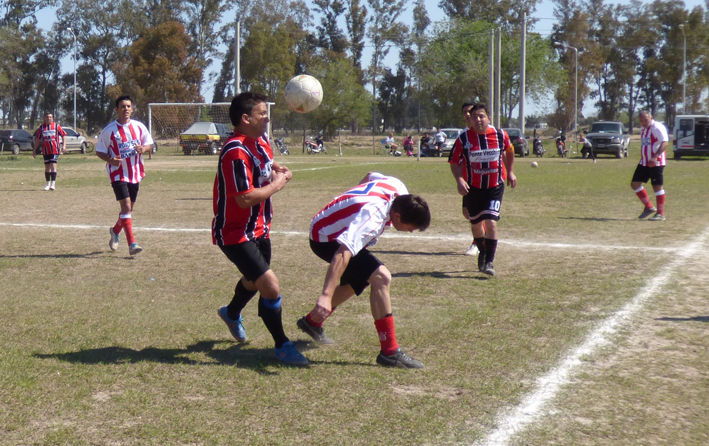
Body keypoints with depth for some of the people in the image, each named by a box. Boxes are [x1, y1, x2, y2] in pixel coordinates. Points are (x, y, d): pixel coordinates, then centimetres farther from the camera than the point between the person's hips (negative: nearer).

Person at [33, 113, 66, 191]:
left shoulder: (56, 126, 2)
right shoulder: (41, 128, 7)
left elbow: (63, 135, 6)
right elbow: (37, 140, 13)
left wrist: (64, 146, -5)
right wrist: (34, 150, 12)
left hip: (55, 150, -3)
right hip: (45, 151, 3)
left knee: (53, 165, -12)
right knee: (47, 167, 9)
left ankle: (53, 183, -12)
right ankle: (48, 184, 20)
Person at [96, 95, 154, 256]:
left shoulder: (139, 127, 3)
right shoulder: (109, 130, -6)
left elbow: (149, 144, 12)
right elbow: (99, 151, -1)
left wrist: (143, 149, -12)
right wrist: (110, 160, -21)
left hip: (135, 173, 5)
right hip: (118, 174, -5)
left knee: (129, 208, 15)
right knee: (126, 206, -16)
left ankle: (115, 231, 42)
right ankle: (132, 244, -18)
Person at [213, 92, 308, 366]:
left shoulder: (261, 144, 4)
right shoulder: (236, 152, -26)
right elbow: (246, 198, -31)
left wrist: (277, 170, 1)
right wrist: (277, 184, -17)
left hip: (258, 228, 10)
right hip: (235, 233, -10)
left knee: (254, 279, 30)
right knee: (271, 286, -17)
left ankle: (232, 313, 60)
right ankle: (282, 346, 0)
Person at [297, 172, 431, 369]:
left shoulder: (397, 187, -14)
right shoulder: (372, 217, -39)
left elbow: (370, 175, 9)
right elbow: (343, 254, -49)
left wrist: (347, 204, 26)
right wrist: (326, 295, -57)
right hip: (326, 240, -10)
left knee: (357, 282, 28)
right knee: (381, 277, -23)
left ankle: (312, 321, 45)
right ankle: (390, 352, -18)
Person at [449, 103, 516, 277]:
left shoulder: (500, 135, -8)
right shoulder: (463, 139, -11)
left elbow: (510, 150, 13)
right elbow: (454, 163, -7)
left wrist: (510, 172, 16)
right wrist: (459, 180, -23)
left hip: (495, 186, -1)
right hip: (472, 187, 1)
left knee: (491, 222, -16)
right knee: (476, 223, 14)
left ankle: (490, 261, -8)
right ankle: (482, 252, 40)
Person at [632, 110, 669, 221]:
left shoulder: (657, 127, -13)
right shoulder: (644, 129, 15)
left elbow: (664, 143, -24)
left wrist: (655, 157, -33)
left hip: (656, 163, -9)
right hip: (644, 162, 9)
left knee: (657, 187, -4)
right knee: (635, 184, 6)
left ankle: (660, 214, 5)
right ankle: (649, 207, 18)